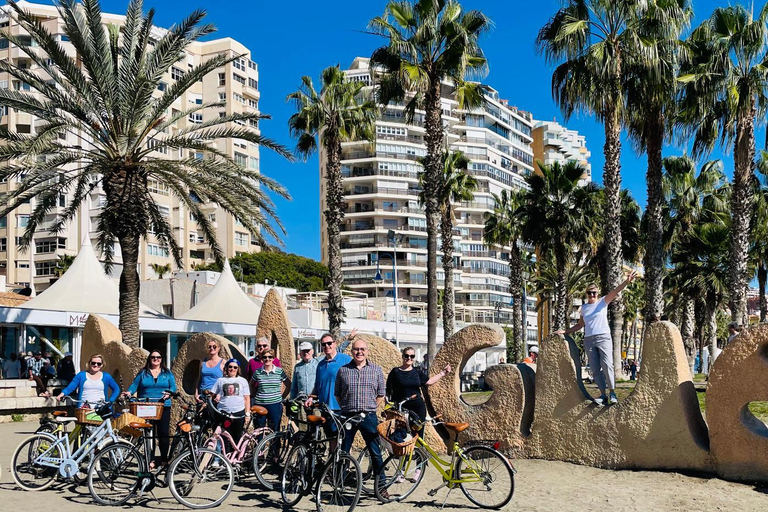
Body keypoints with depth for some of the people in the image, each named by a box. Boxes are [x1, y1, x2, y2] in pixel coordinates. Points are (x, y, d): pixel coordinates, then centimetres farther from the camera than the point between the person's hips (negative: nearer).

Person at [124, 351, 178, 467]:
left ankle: (164, 459, 8)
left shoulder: (167, 373, 12)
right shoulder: (143, 373, 12)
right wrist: (129, 392, -14)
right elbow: (135, 385, 6)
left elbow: (173, 387, 6)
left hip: (163, 406, 0)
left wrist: (168, 393, -14)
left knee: (164, 433, -2)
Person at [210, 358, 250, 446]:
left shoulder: (242, 381, 11)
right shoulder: (220, 380, 12)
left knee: (237, 438, 3)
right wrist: (216, 398, -7)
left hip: (239, 413, 0)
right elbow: (213, 395, 15)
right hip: (223, 413, 0)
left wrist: (247, 413, 2)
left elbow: (247, 398, 9)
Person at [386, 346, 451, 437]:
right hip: (400, 409, -3)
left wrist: (442, 372, 17)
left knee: (418, 434, 3)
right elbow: (388, 391, 1)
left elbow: (429, 381, 20)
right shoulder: (395, 372, -1)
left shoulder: (417, 372, 10)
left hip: (417, 408, 3)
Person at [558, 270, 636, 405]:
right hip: (588, 340, 4)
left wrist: (626, 282, -26)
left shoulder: (603, 302, 6)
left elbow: (614, 291, -10)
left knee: (607, 365, -16)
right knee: (595, 369, -1)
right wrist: (566, 331, 21)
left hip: (603, 337, -4)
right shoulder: (584, 307, 17)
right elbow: (580, 325, 26)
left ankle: (612, 392, -7)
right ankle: (603, 395, 2)